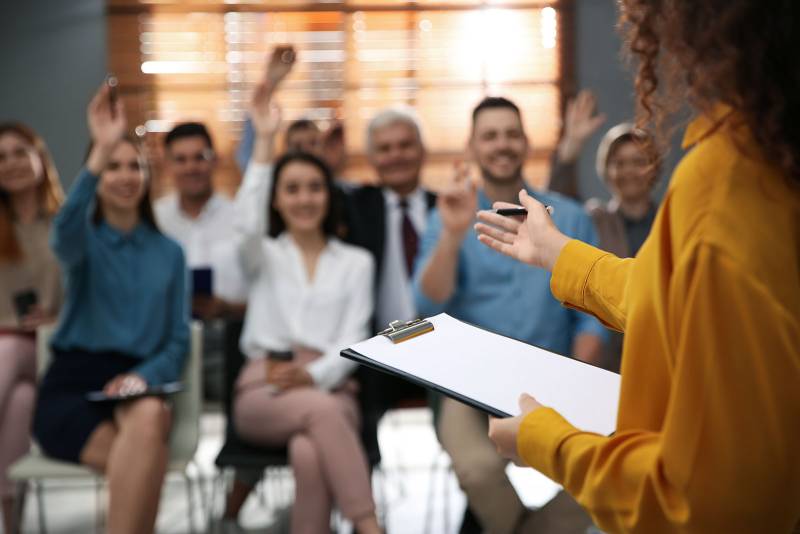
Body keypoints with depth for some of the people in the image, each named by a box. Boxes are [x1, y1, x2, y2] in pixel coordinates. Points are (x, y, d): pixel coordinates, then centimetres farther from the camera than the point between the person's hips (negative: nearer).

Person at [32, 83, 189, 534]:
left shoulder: (169, 252, 16)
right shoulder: (84, 240, 8)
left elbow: (179, 341, 11)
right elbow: (64, 233, -20)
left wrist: (142, 377, -11)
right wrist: (101, 152, -32)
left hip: (137, 385, 2)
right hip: (72, 384, -2)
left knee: (151, 419, -38)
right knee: (150, 458, -35)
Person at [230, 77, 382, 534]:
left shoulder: (357, 262, 16)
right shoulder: (265, 255, 17)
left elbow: (354, 339, 4)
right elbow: (248, 222, -9)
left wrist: (314, 375, -16)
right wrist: (265, 140, -10)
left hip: (331, 389, 1)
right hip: (263, 391, 0)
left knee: (309, 452, -37)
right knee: (320, 411, -37)